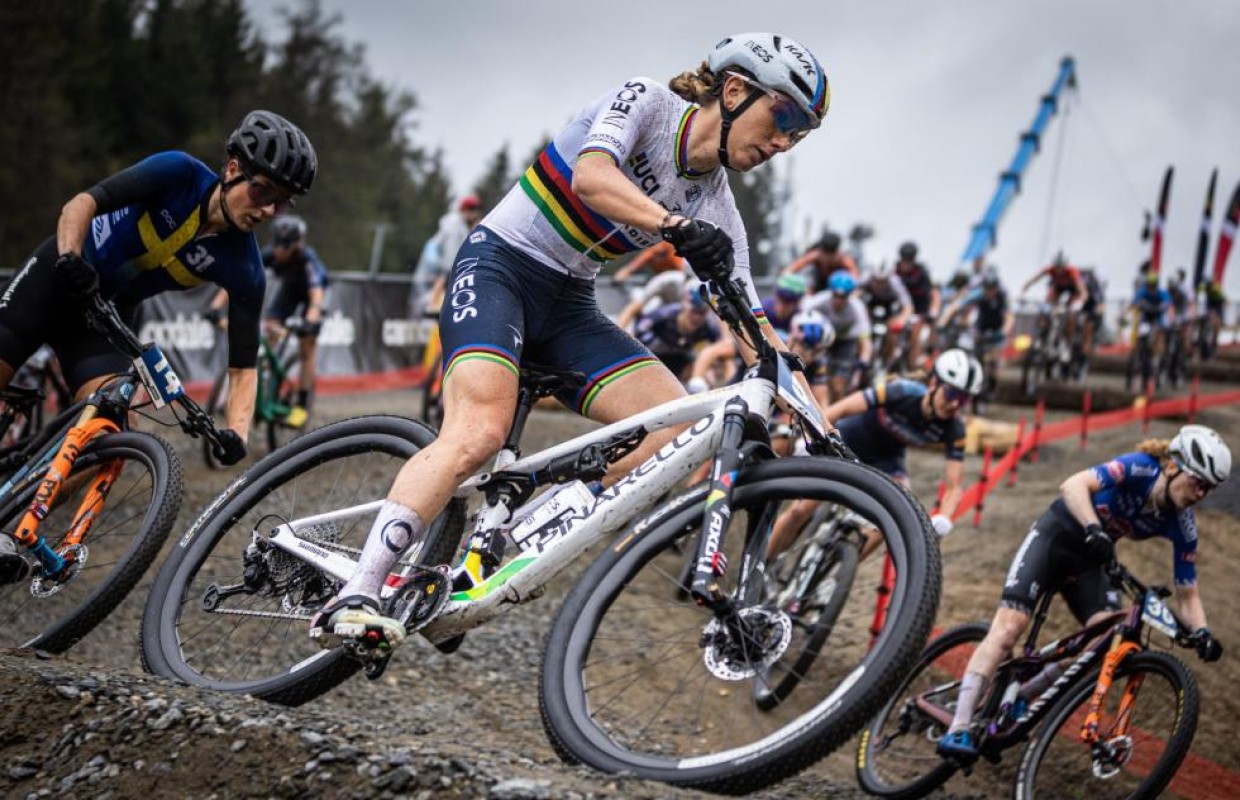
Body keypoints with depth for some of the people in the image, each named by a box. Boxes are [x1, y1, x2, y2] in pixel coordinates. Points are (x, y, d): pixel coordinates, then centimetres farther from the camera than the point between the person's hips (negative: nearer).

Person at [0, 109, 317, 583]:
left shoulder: (244, 272, -18)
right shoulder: (180, 174, -23)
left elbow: (243, 366, -17)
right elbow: (83, 202, -24)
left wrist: (236, 433, -35)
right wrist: (70, 257, -44)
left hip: (109, 313, 2)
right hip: (58, 276, -2)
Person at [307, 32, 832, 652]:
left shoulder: (715, 208, 6)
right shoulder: (647, 102, -9)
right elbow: (591, 178, -29)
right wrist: (676, 226, -44)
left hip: (568, 305, 7)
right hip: (499, 265, -7)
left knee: (677, 426, -14)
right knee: (480, 432, -29)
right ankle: (350, 601, -27)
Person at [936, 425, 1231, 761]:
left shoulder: (1181, 526, -11)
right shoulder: (1139, 468, -24)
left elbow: (1187, 595, -7)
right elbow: (1073, 486, -38)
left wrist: (1202, 632, -26)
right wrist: (1093, 530, -54)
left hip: (1087, 561, 5)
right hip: (1055, 535, -5)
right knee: (1010, 624, -20)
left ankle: (1018, 697, 0)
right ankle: (958, 729, -24)